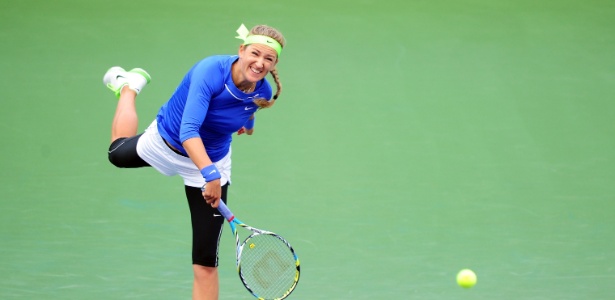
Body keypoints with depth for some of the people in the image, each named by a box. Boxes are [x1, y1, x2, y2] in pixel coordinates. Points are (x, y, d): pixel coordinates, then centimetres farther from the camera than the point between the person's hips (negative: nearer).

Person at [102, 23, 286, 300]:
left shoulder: (264, 93, -22)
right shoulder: (210, 71, -37)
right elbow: (188, 131, -46)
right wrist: (209, 174, -60)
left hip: (212, 162, 2)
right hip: (164, 142, -2)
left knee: (206, 263, -4)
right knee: (119, 152, 34)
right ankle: (128, 86, 58)